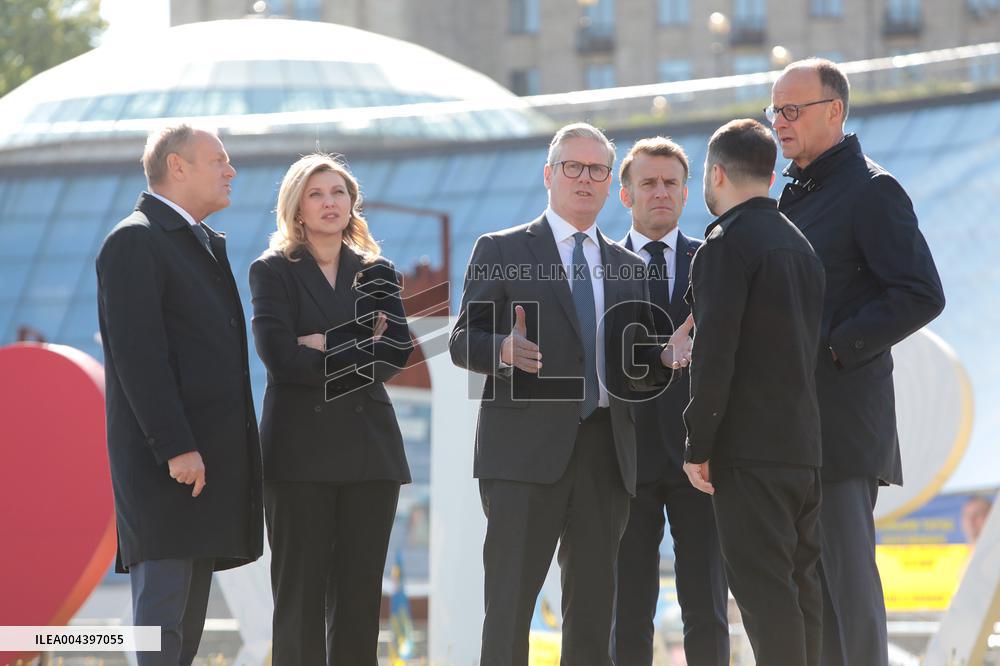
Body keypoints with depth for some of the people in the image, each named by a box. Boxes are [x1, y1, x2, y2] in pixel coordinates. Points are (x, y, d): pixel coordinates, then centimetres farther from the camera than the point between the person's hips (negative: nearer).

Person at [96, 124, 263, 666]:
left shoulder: (206, 243, 21)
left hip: (208, 452, 9)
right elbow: (138, 353, -17)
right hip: (166, 458, -9)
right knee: (163, 596, -11)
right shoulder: (135, 240, -9)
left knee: (190, 606, 9)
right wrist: (176, 447, -22)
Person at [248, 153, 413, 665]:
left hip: (370, 446, 3)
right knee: (299, 595, -4)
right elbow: (280, 358, -11)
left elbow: (396, 354, 0)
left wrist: (327, 348, -9)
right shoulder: (272, 271, 4)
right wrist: (360, 356, -7)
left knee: (360, 595, 2)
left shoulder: (377, 273, 15)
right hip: (301, 448, -3)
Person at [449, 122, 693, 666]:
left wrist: (665, 357, -3)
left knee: (593, 603, 5)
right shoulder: (501, 252, 6)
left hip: (605, 456, 4)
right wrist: (503, 350, -20)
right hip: (527, 450, -4)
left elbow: (630, 371, 19)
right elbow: (463, 342, 1)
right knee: (511, 600, -8)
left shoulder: (629, 267, 19)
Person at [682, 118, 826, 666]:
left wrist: (697, 446, -11)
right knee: (799, 583, 10)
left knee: (762, 586, -9)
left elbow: (715, 354, -16)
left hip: (749, 450, -8)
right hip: (804, 446, 8)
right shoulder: (800, 245, 16)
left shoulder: (727, 244, -10)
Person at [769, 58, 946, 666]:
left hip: (842, 416, -9)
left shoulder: (872, 191, -8)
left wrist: (833, 348, -18)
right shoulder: (797, 194, 19)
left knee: (846, 576, -9)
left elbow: (922, 295, -15)